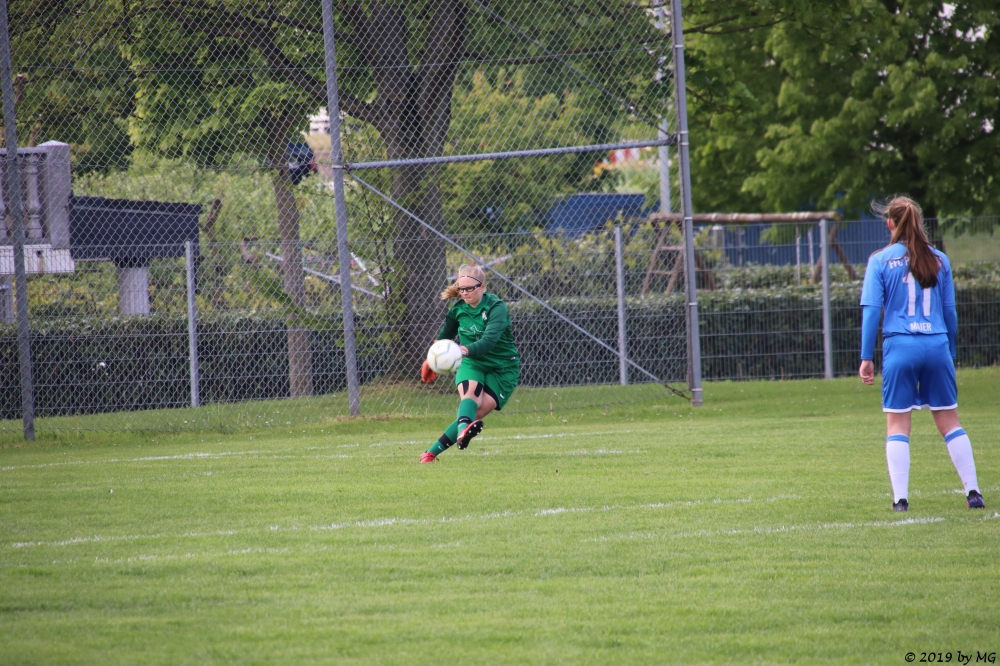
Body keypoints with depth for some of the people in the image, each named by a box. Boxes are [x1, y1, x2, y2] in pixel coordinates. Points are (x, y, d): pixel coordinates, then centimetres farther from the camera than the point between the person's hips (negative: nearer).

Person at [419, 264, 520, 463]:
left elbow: (489, 341, -36)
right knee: (470, 393, -31)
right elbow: (444, 336, 20)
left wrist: (463, 350, -52)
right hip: (472, 364, 3)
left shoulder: (496, 308, -19)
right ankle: (463, 429, -62)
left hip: (502, 368, -3)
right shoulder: (458, 309, -2)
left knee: (477, 413, -18)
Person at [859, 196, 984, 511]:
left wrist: (866, 357, -2)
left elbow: (871, 308, -4)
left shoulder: (881, 260, -1)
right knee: (949, 421, 9)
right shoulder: (939, 260, 8)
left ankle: (900, 497, -3)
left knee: (897, 424, 3)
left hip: (900, 346, -2)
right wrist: (951, 351, 21)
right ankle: (973, 492, 6)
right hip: (937, 346, 2)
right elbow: (950, 310, 11)